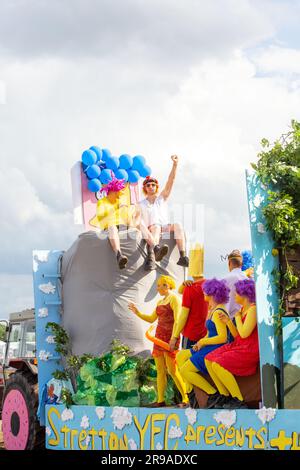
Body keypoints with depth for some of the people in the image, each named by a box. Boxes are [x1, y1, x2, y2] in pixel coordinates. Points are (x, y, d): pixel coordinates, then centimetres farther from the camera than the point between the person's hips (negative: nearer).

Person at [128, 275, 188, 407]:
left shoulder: (174, 299, -6)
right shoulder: (160, 302, 20)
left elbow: (177, 320, -15)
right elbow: (151, 319, 26)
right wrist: (137, 312, 15)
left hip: (169, 337, -8)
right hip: (159, 336, 8)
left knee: (172, 370, -11)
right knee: (160, 370, 5)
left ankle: (185, 399, -7)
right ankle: (160, 400, 6)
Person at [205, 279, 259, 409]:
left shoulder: (253, 309, -14)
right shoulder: (243, 309, 15)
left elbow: (244, 333, -22)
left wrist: (238, 318, -7)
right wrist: (228, 321, 1)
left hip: (250, 350, -10)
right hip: (239, 346, 10)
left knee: (217, 364, -25)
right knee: (208, 360, -2)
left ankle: (239, 401, -18)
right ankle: (224, 396, 3)